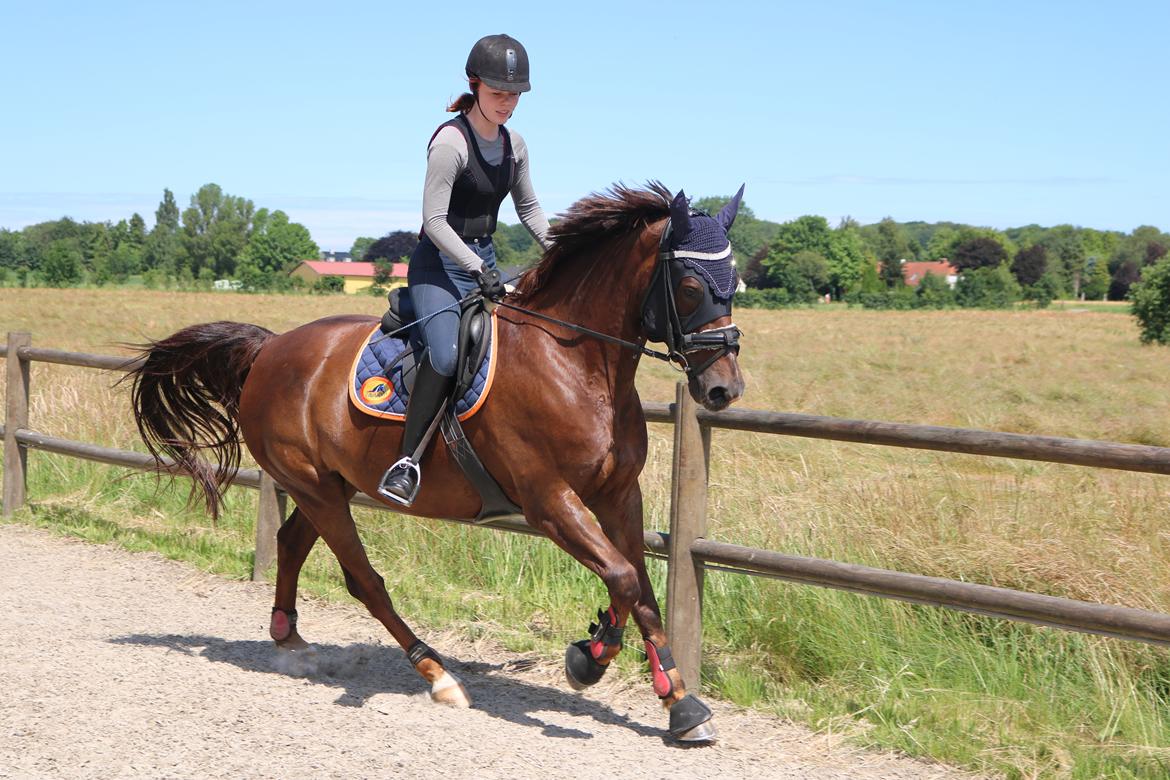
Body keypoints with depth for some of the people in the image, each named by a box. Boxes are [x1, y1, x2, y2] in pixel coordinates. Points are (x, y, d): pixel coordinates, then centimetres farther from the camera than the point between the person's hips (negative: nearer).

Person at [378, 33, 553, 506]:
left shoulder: (514, 144, 8)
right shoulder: (451, 141, -15)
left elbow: (528, 208, 21)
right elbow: (434, 222, -19)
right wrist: (478, 269, -26)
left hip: (484, 262, 8)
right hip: (440, 263, -8)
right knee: (447, 354, -31)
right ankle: (408, 458, -24)